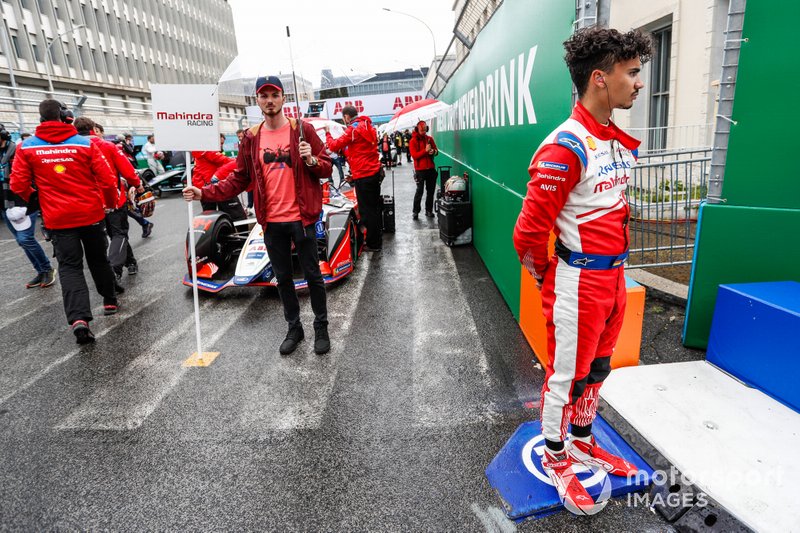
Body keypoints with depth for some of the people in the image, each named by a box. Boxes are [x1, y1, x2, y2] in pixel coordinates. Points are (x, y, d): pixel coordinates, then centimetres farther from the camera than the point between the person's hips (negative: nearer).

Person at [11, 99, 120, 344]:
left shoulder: (27, 147, -2)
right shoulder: (85, 143, -5)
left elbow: (18, 184, 0)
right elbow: (107, 179, -6)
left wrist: (35, 200, 21)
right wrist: (110, 202, 12)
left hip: (58, 219, 0)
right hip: (91, 214, 0)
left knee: (69, 266, 3)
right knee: (98, 259, 18)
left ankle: (78, 319, -13)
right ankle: (110, 301, 31)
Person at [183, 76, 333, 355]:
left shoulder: (303, 130, -2)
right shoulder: (251, 138, 6)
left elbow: (327, 167, 1)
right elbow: (239, 179, 9)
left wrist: (311, 160, -20)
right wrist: (205, 193, -2)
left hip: (301, 218, -3)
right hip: (271, 222, 4)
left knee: (312, 275, 6)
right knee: (283, 278, 13)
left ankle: (321, 328, 22)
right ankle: (294, 328, 29)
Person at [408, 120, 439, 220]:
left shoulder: (430, 138, 9)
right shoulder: (413, 141, -5)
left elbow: (436, 151, 14)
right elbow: (414, 155, -14)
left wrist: (433, 151, -10)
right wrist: (425, 150, -23)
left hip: (431, 168, 5)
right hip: (420, 169, -4)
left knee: (431, 191, 7)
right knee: (419, 191, -5)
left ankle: (429, 210, 17)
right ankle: (415, 211, 4)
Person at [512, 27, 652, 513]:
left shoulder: (621, 143, 8)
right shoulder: (565, 148, -21)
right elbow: (530, 232, -21)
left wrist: (614, 269, 18)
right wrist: (549, 281, -6)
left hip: (614, 278, 9)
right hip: (579, 284, -8)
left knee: (598, 367, 22)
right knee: (568, 374, 8)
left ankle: (582, 440, 44)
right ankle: (555, 459, 31)